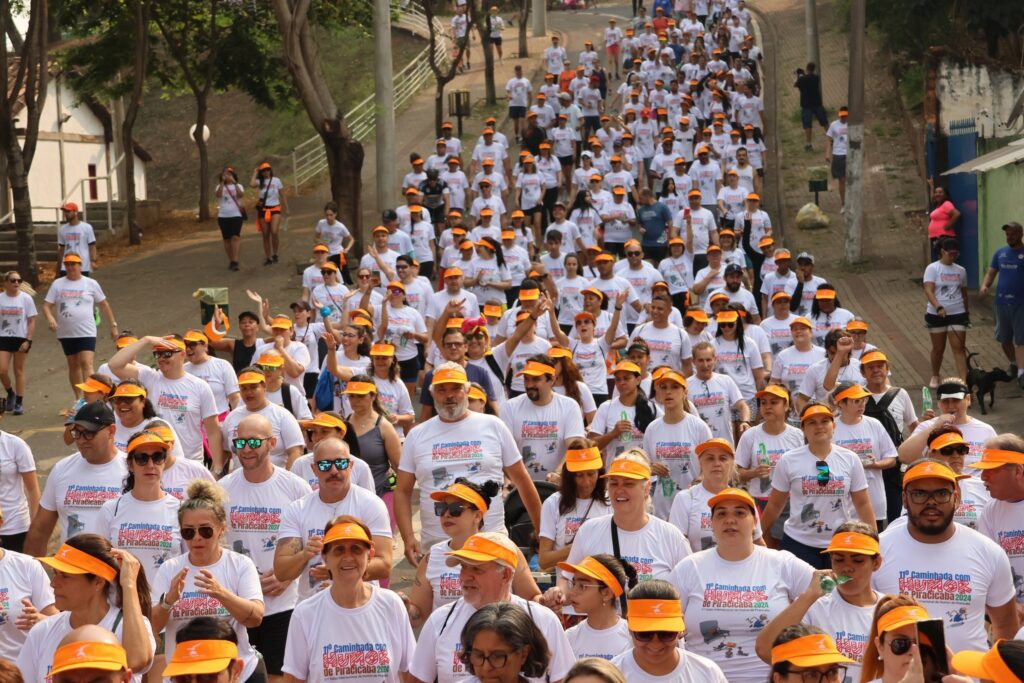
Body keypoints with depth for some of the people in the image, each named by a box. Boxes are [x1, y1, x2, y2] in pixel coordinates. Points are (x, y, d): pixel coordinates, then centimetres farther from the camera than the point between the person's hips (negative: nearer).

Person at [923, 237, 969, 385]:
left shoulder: (961, 270, 8)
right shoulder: (932, 268, -6)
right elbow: (929, 291, -17)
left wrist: (967, 312, 22)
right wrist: (938, 307, -31)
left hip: (957, 314, 2)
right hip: (936, 315, -2)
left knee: (959, 348, -6)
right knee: (938, 348, 10)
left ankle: (965, 380, -11)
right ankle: (935, 377, 30)